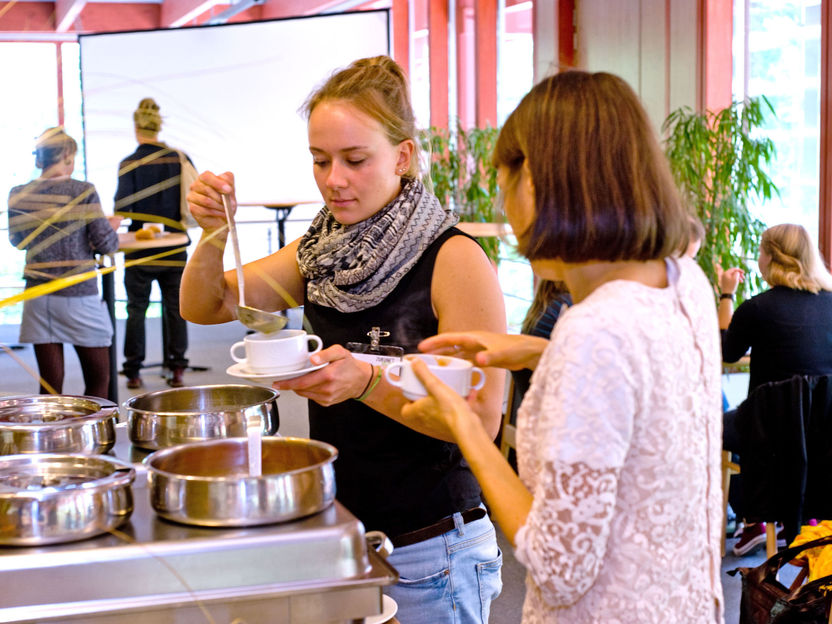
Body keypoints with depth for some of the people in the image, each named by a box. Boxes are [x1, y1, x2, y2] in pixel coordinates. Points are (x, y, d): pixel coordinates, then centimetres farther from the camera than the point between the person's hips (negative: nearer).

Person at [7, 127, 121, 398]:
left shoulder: (19, 195, 2)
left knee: (50, 384, 7)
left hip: (38, 297, 4)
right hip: (79, 294, -4)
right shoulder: (83, 191, -9)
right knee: (98, 379, 9)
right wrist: (113, 225, 12)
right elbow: (106, 244, -8)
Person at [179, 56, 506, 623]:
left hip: (427, 555, -5)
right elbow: (204, 307, 8)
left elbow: (483, 418, -19)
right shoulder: (322, 252, 3)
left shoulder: (454, 259, -16)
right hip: (336, 535, 6)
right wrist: (214, 234, -11)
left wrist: (368, 383, -32)